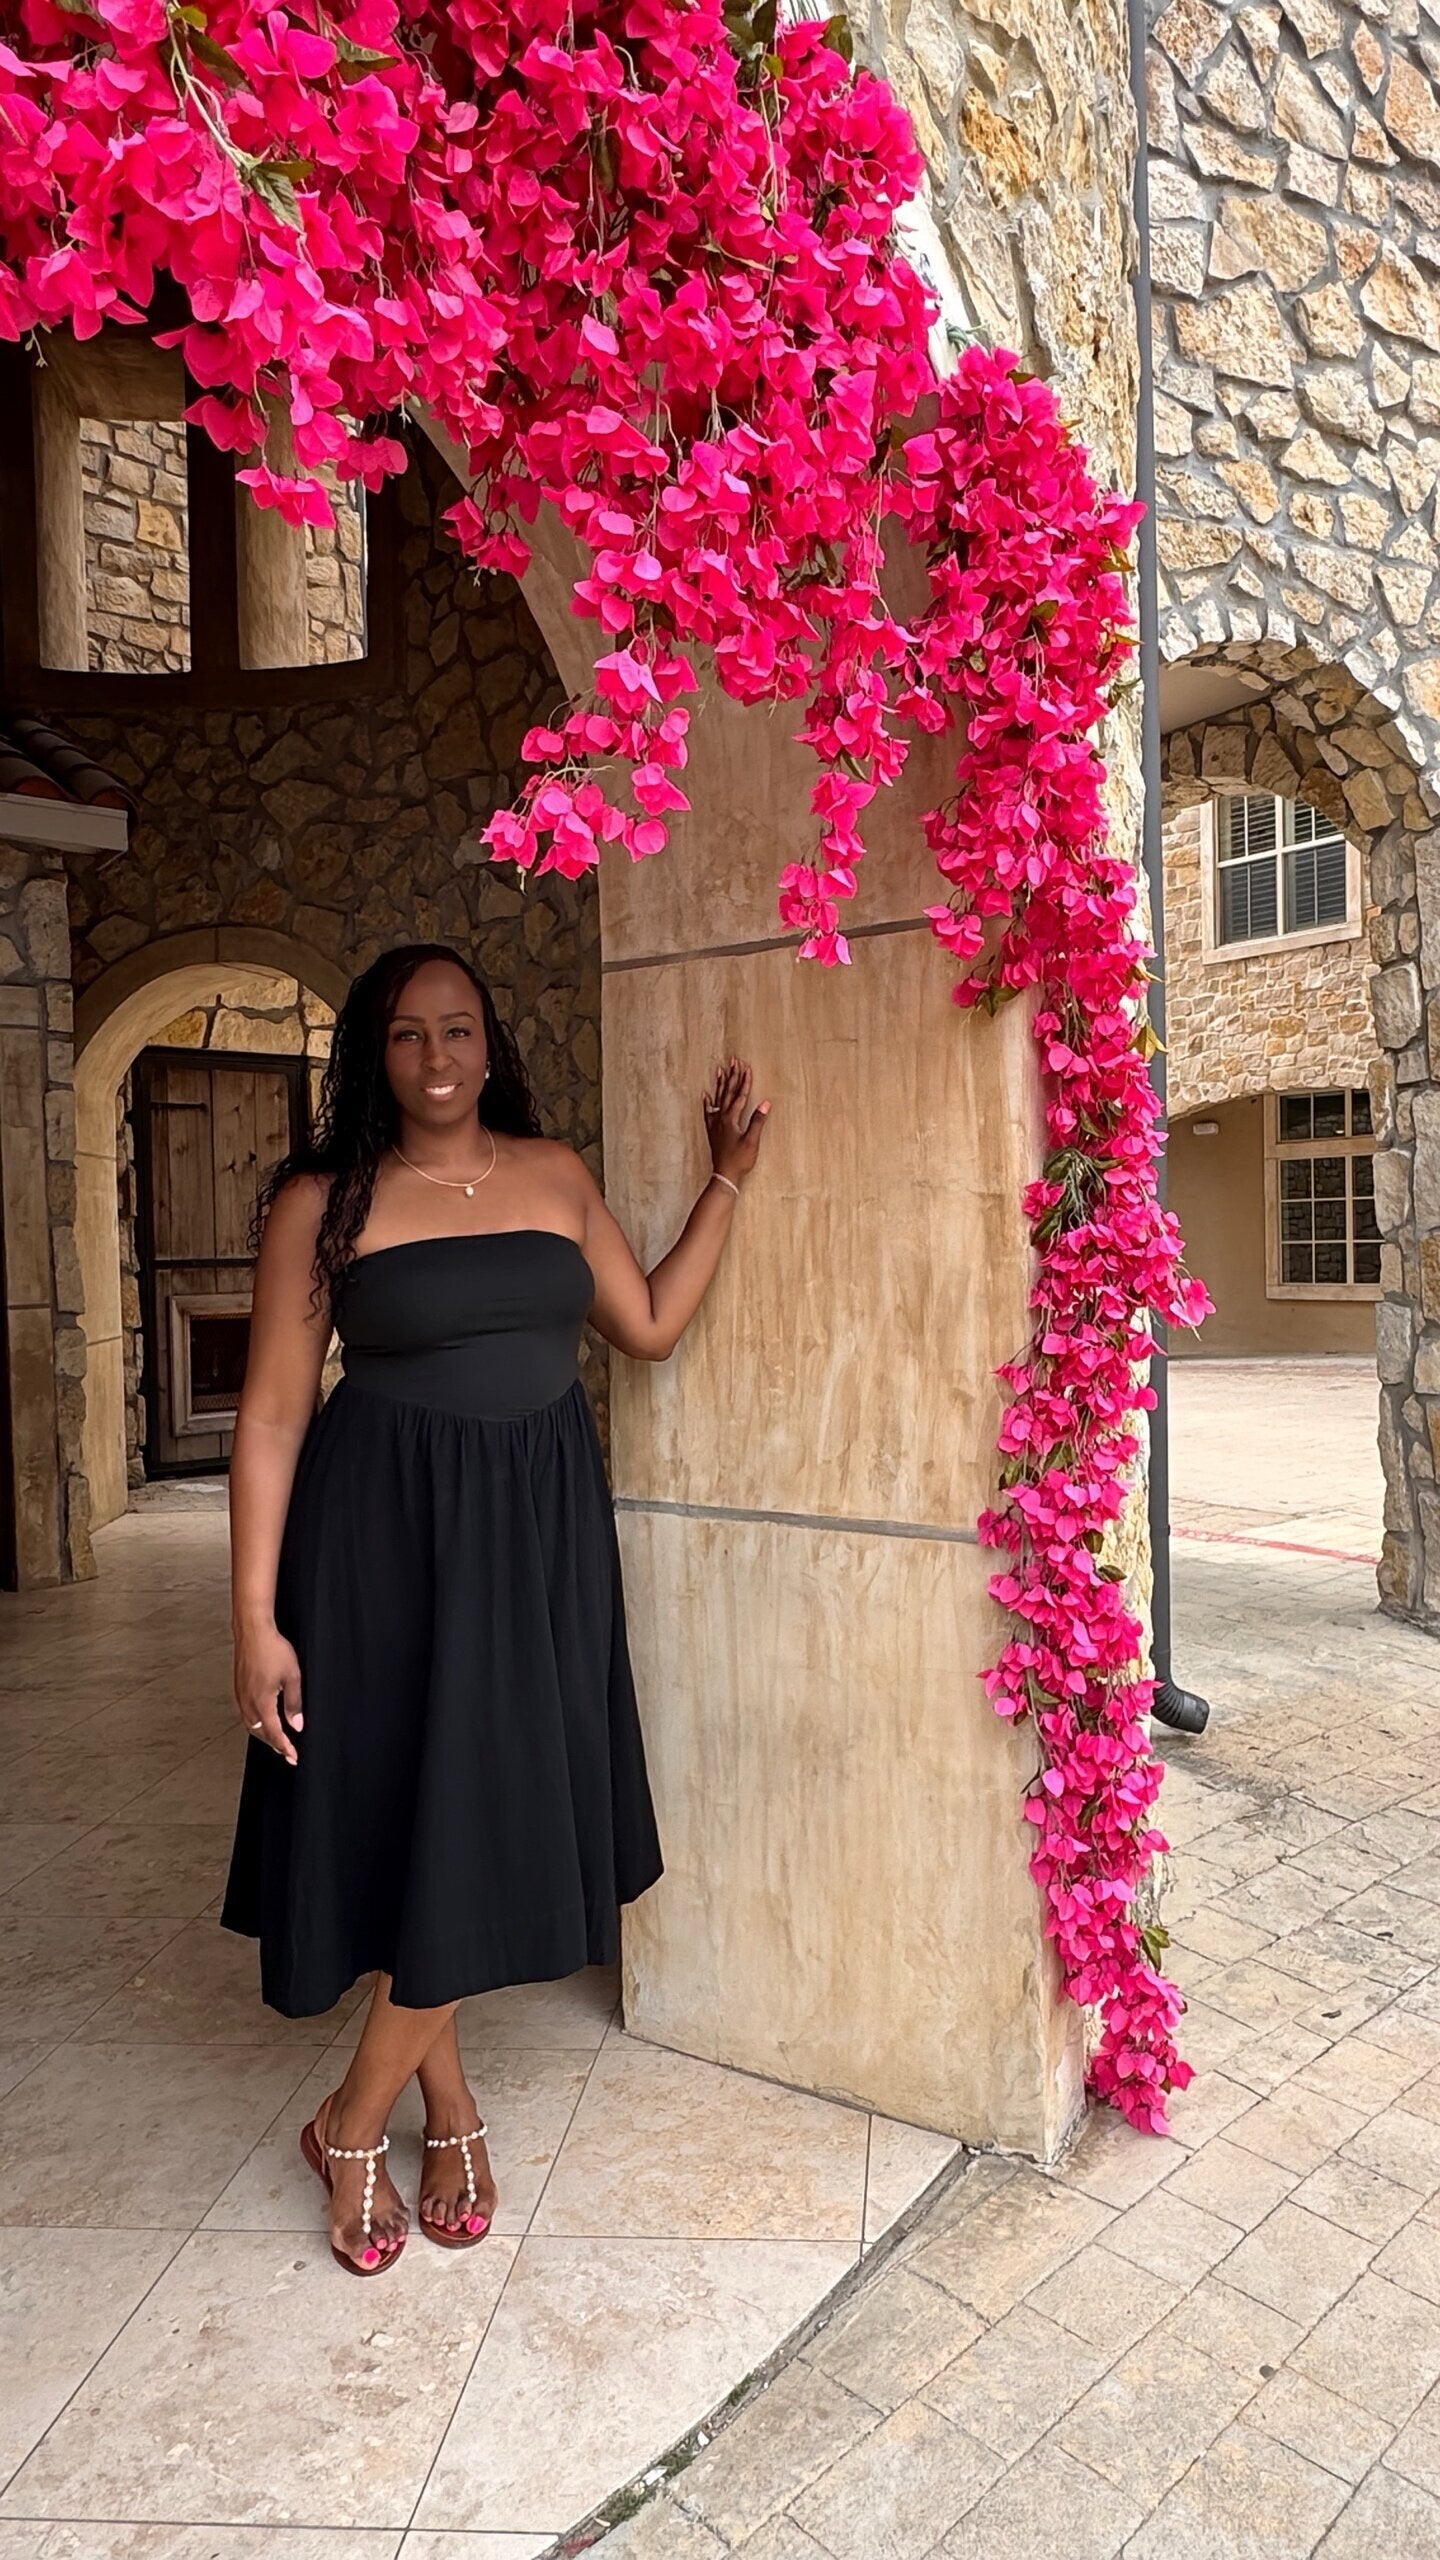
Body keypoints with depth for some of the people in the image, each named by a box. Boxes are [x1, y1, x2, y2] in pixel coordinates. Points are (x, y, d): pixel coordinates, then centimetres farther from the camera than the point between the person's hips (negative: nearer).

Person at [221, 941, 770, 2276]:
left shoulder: (554, 1173, 6)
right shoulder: (324, 1200, -5)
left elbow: (651, 1324, 11)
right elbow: (273, 1412, -6)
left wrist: (729, 1173, 7)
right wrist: (257, 1617, -10)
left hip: (539, 1527, 4)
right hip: (389, 1531, -4)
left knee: (492, 1823, 9)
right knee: (411, 1821, 4)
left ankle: (357, 2117, 31)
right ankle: (449, 2108, 30)